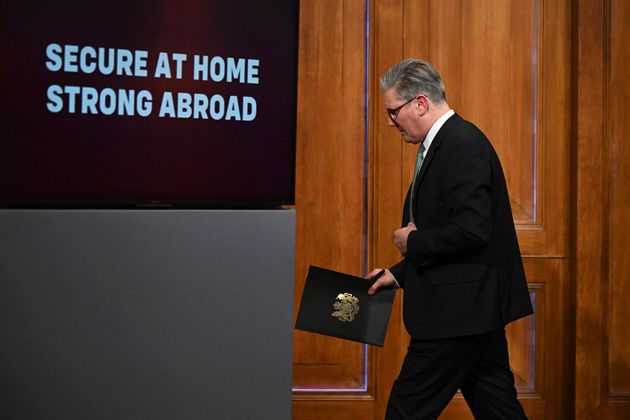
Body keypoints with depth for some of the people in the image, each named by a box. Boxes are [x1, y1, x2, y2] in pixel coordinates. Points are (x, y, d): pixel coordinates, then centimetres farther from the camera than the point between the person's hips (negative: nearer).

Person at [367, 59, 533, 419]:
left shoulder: (464, 145, -17)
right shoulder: (445, 143, 15)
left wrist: (413, 242, -13)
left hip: (459, 310, -10)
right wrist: (400, 274, 13)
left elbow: (471, 230, -26)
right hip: (473, 308, 10)